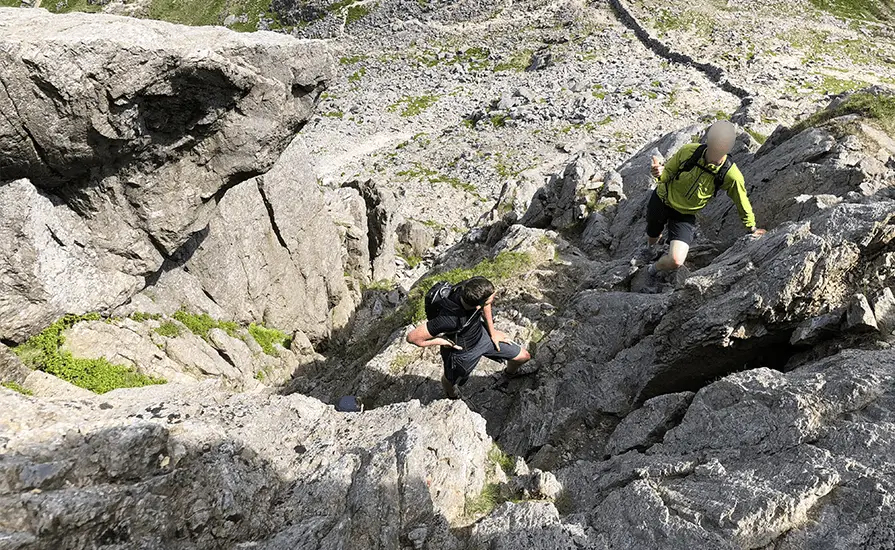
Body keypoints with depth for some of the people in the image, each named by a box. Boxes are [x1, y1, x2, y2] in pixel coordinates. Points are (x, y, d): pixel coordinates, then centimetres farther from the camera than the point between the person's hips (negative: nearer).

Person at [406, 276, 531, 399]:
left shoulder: (472, 290, -30)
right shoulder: (449, 319, -46)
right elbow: (412, 337, -37)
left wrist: (492, 331, 5)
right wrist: (442, 341, -24)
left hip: (482, 335, 4)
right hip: (462, 353, -4)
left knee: (524, 356, 13)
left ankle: (510, 372, 51)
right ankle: (451, 395, 66)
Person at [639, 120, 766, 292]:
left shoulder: (731, 175, -24)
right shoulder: (689, 151, -22)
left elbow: (742, 203, -8)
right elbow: (668, 171, -6)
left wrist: (752, 229, 6)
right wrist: (660, 174, -31)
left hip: (685, 215, -1)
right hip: (661, 200, 1)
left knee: (676, 261, -20)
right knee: (652, 237, 27)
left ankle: (654, 271, 15)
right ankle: (650, 249, 67)